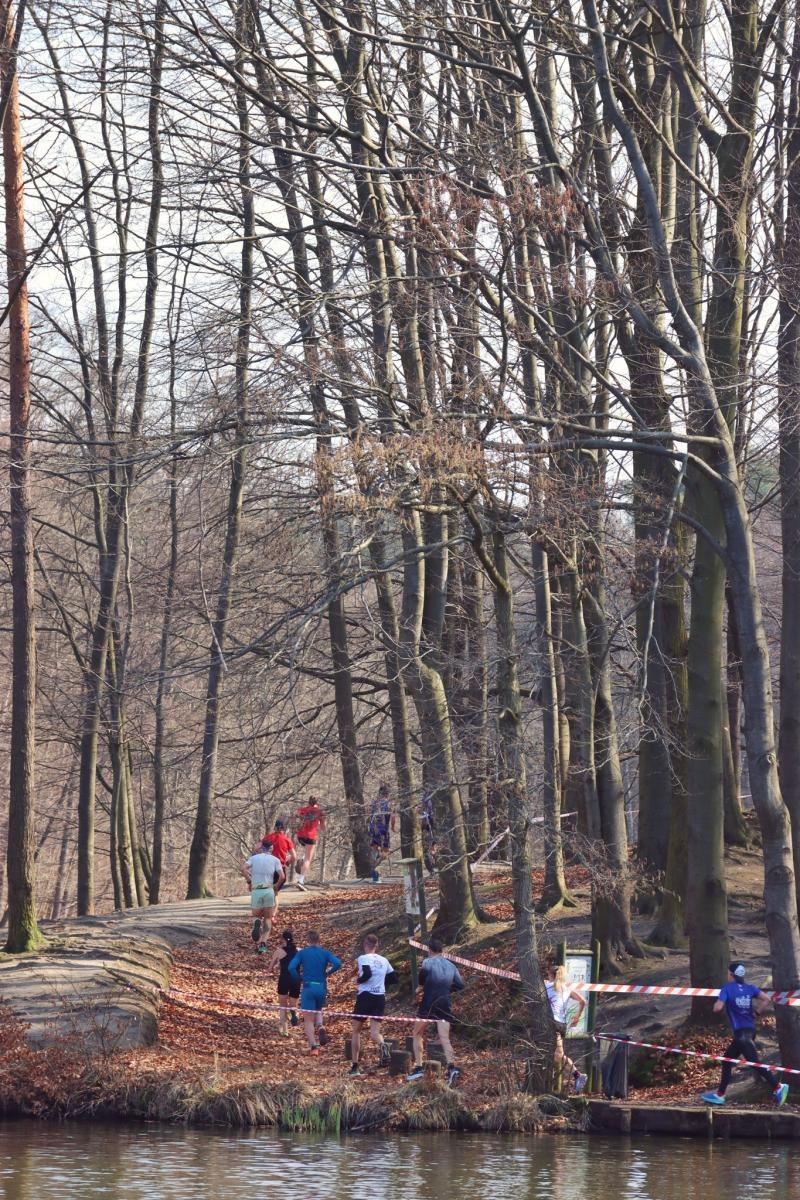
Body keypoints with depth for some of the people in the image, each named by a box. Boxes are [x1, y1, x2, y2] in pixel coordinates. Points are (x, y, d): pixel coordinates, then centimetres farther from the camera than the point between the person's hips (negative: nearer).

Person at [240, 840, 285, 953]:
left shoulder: (254, 858, 10)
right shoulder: (275, 860, 8)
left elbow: (243, 868, -7)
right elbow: (282, 876, -3)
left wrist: (249, 881, 5)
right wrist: (276, 886, 14)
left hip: (256, 891, 0)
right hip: (269, 890, 0)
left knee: (256, 916, 19)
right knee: (268, 919, 16)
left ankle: (256, 923, -20)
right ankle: (263, 944, -1)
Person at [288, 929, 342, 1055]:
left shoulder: (302, 953, 1)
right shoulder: (325, 953, 5)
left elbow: (291, 967, -10)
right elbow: (337, 963, -12)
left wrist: (299, 979, 5)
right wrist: (327, 973, 4)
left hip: (308, 987, -2)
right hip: (322, 987, 2)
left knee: (308, 1020, 2)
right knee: (318, 1010, 28)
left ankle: (313, 1046, -12)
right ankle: (320, 1026, -3)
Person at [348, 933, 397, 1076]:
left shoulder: (363, 958, -8)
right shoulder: (384, 960, 10)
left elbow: (367, 974, -24)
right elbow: (393, 979, 14)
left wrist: (358, 981, -5)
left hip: (365, 996, -4)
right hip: (380, 998, 4)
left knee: (356, 1030, 12)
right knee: (375, 1031, 1)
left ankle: (355, 1066, 11)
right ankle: (382, 1045, -37)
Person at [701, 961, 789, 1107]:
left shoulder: (727, 988, -8)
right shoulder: (750, 988, 8)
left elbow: (718, 1008, -16)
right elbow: (767, 999, -2)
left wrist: (717, 1003, 7)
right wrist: (756, 1013, 9)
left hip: (740, 1032, -8)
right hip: (750, 1028, 8)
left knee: (755, 1062, -12)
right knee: (728, 1060, 18)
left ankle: (778, 1087, -22)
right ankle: (720, 1095, 23)